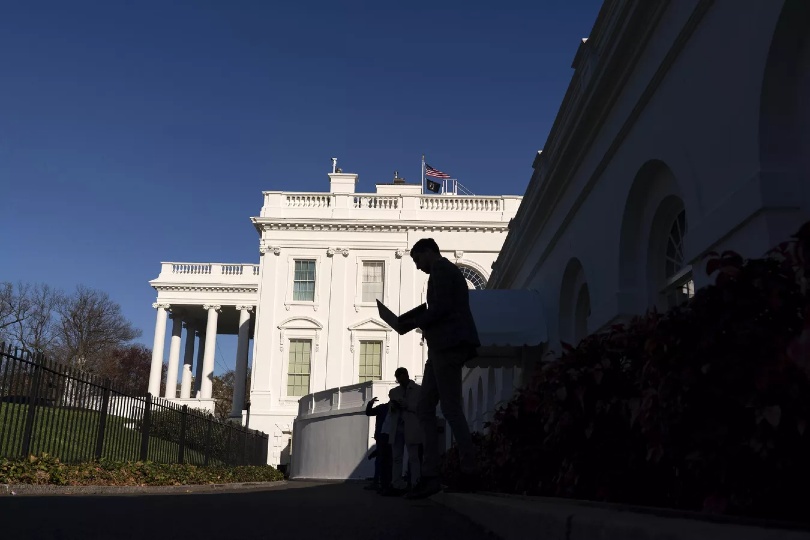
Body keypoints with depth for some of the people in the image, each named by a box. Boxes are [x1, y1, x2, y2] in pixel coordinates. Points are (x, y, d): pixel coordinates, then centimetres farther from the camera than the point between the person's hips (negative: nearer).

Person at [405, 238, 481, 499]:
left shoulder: (441, 268, -3)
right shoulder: (448, 271, 28)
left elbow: (441, 307, -16)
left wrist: (415, 320, -5)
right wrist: (423, 325, 15)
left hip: (448, 345, -10)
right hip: (444, 346, 10)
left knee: (451, 409, -9)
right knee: (424, 409, 5)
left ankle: (469, 473, -5)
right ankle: (430, 476, 1)